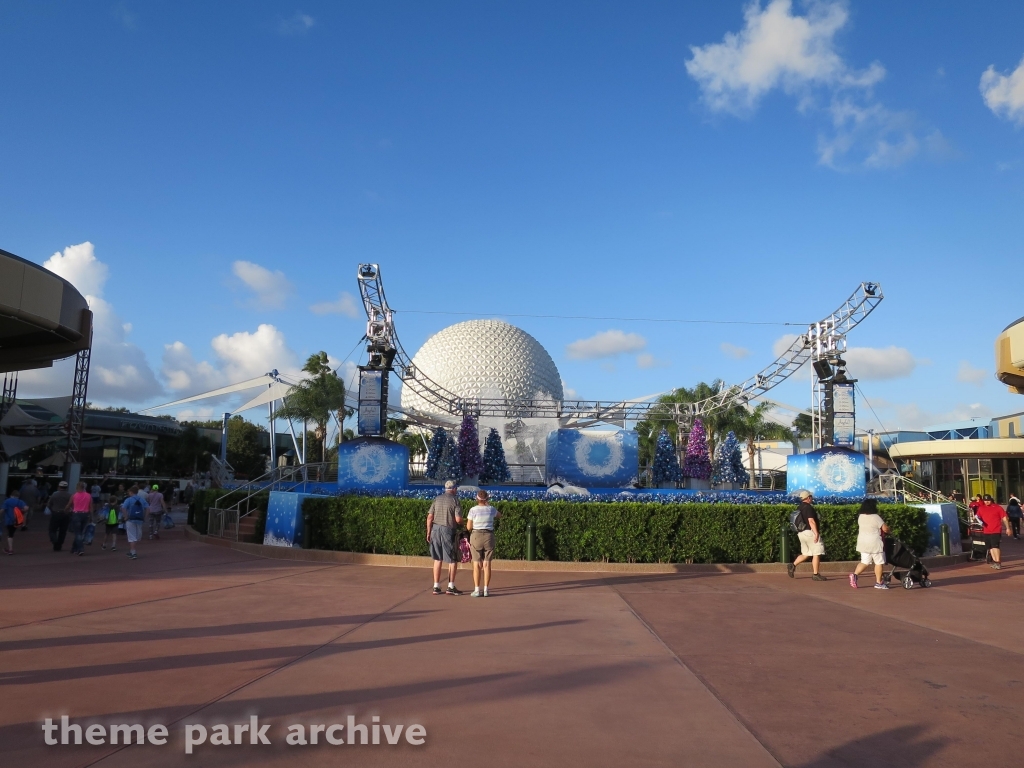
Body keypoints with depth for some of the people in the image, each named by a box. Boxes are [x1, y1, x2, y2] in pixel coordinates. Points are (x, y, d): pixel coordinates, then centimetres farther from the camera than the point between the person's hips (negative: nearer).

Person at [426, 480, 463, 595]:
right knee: (453, 560, 6)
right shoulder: (455, 500, -5)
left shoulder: (437, 499, 8)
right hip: (448, 530, -5)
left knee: (437, 559, 11)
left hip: (435, 529, 5)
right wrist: (461, 521, 10)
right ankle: (451, 586, 6)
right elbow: (458, 519, -13)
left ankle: (436, 587, 12)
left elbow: (429, 517, 4)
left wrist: (428, 532, 9)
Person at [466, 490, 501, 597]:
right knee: (487, 564, 5)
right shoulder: (491, 509, 1)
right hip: (489, 537, 2)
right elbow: (499, 515, 24)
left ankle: (477, 590, 1)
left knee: (477, 564, 2)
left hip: (476, 537, -2)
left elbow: (468, 527, -5)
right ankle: (486, 590, 4)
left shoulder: (473, 510, -9)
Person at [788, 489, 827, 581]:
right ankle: (815, 575, -2)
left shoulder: (799, 508, 13)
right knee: (817, 553, -2)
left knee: (806, 553, 16)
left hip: (801, 533, 9)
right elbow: (811, 521, -22)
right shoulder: (808, 507, -14)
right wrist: (816, 533, -23)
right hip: (810, 532, -9)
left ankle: (793, 565, 7)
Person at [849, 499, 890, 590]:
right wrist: (888, 530, 9)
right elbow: (885, 529, -13)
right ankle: (878, 582, 10)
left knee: (864, 562, 11)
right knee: (878, 562, 6)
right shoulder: (876, 517, -14)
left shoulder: (860, 517, 5)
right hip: (875, 543, -6)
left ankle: (855, 574, -10)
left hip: (863, 543, 6)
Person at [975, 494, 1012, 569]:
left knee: (995, 546, -13)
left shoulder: (997, 507, -3)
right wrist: (978, 519, -9)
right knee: (990, 547, 12)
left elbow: (1004, 518, 1)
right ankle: (995, 561, 23)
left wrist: (1007, 528, 0)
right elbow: (978, 517, 15)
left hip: (996, 531, -5)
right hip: (986, 531, 5)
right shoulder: (981, 508, 8)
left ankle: (998, 562, -8)